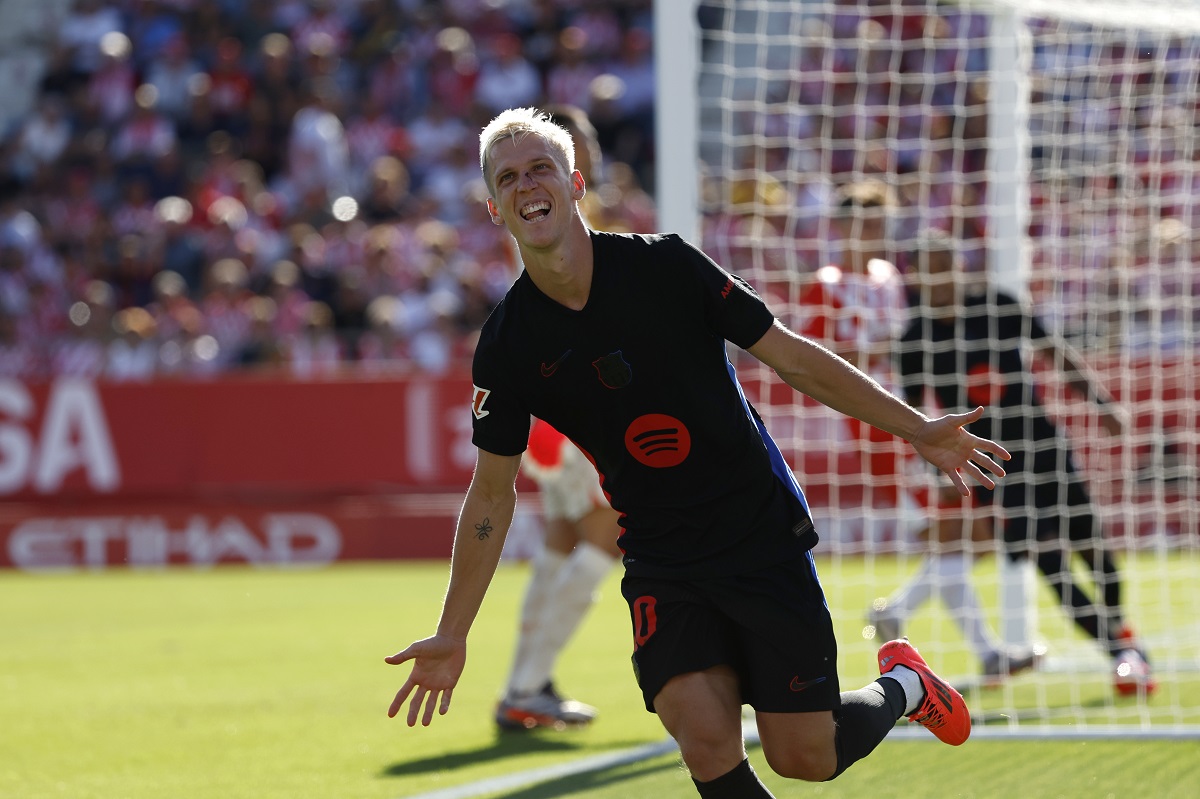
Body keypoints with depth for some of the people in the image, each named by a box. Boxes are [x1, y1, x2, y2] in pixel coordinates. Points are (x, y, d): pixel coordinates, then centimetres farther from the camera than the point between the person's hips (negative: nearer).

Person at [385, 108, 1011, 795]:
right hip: (662, 567, 1)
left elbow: (792, 357, -2)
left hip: (766, 538, -1)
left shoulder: (664, 265, -11)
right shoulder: (507, 347, -5)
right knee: (707, 742, -20)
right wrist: (452, 634, 7)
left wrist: (918, 428, -4)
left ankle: (903, 684, 31)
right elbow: (493, 493, 7)